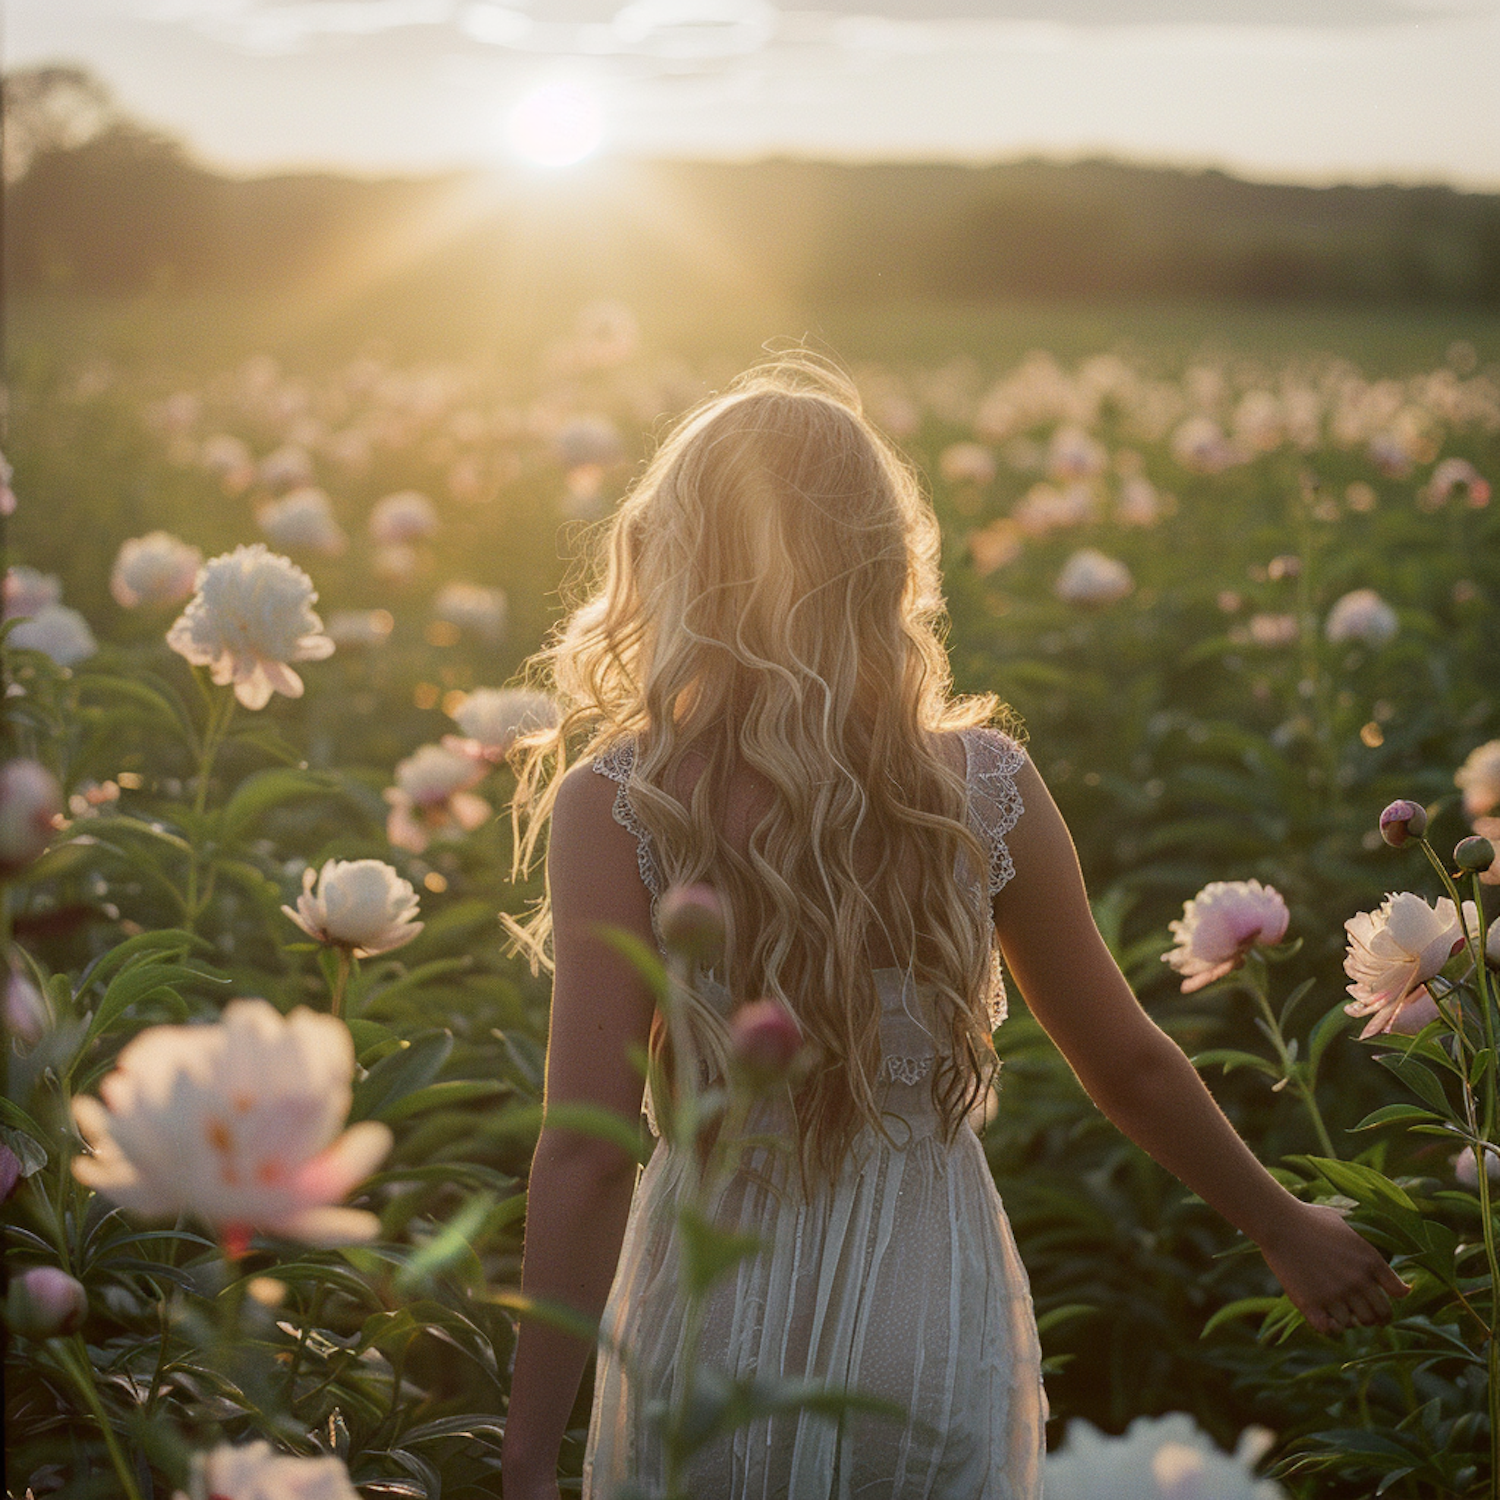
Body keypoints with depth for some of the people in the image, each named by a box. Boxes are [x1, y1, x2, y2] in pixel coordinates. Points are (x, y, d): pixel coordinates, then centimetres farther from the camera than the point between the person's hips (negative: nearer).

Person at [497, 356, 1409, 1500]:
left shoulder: (617, 809, -16)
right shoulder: (985, 786, -9)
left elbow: (586, 1155, -19)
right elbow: (1131, 1065, 1)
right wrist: (1284, 1225, 18)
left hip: (711, 1315, -1)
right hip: (935, 1316, 2)